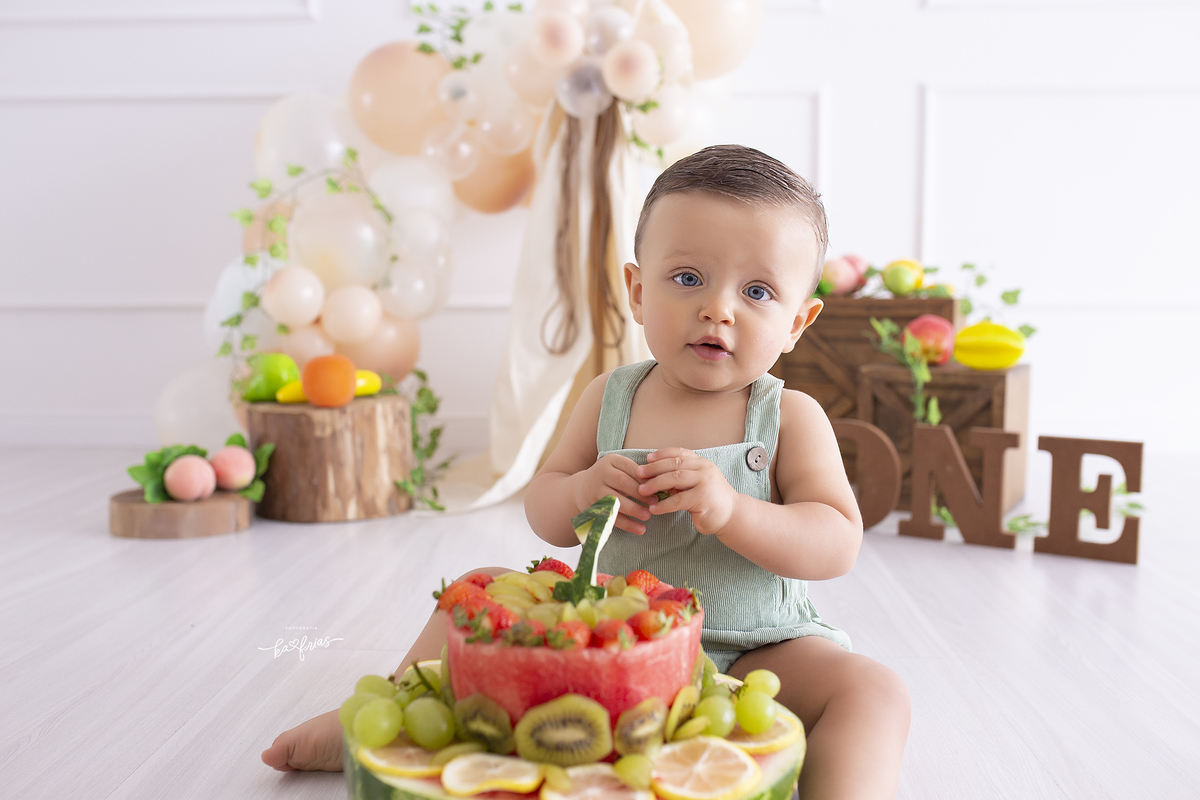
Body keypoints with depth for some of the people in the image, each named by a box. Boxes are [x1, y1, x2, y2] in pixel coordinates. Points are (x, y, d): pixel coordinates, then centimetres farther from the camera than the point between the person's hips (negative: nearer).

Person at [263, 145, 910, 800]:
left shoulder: (791, 418, -10)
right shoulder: (609, 397, -2)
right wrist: (579, 494, -22)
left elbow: (838, 545, -17)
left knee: (872, 690, -27)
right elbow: (541, 512, 3)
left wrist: (730, 510, -34)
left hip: (750, 656, -2)